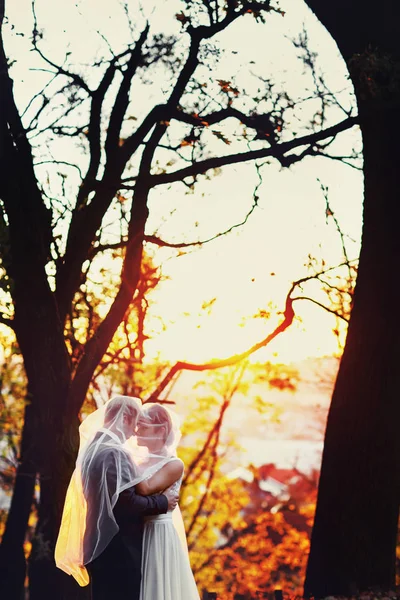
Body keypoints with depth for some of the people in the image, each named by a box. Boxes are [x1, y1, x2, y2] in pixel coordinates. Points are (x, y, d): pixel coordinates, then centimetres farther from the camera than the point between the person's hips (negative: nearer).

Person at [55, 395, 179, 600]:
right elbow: (126, 501, -23)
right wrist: (162, 502, -9)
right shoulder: (114, 453, -17)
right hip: (118, 547, -10)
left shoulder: (93, 448, 13)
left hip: (102, 542, 10)